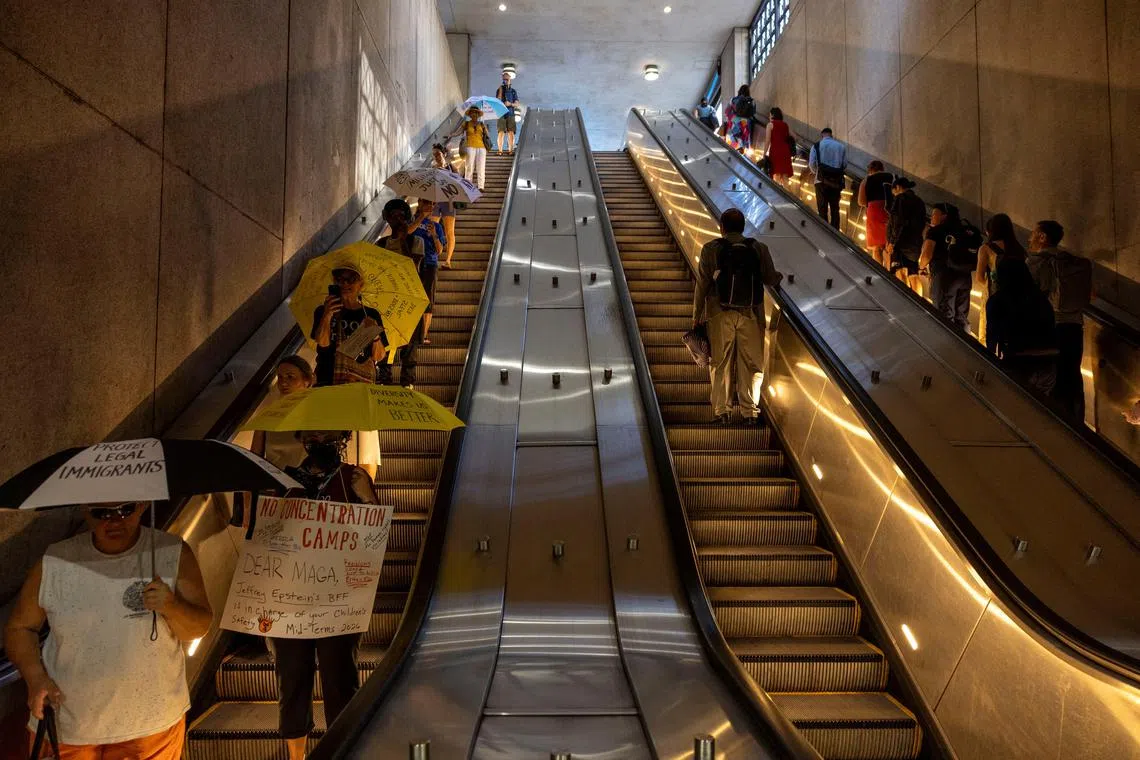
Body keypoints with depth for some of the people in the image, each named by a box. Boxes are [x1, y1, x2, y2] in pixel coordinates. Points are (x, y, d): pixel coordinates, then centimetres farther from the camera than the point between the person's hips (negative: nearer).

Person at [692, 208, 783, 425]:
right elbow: (771, 280, 6)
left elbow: (702, 284, -3)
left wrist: (697, 316, 4)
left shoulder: (711, 249, -1)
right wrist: (780, 276, 31)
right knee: (750, 363, 8)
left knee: (721, 363, 8)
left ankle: (722, 409, 8)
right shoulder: (759, 249, 3)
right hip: (751, 315, 1)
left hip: (720, 315, -1)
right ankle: (749, 411, 9)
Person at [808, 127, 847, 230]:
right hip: (837, 181, 2)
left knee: (822, 209, 0)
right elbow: (845, 164, 8)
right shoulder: (841, 146, 10)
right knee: (835, 208, 7)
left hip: (822, 180, -2)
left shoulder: (817, 146, 3)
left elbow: (811, 163, -1)